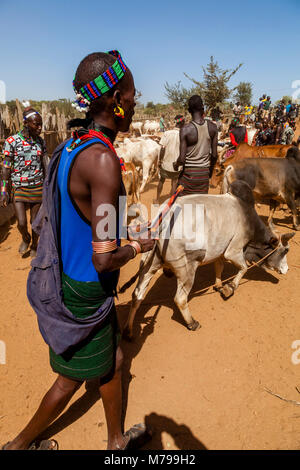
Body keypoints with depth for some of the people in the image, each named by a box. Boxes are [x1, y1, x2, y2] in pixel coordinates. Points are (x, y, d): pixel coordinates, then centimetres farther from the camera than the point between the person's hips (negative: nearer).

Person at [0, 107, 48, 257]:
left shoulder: (40, 142, 2)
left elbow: (45, 166, 6)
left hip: (38, 188, 2)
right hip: (19, 187, -2)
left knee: (35, 221, 8)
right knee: (22, 223, -5)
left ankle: (34, 246, 32)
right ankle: (25, 238, 30)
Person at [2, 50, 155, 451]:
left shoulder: (72, 145, 1)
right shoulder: (103, 160, -28)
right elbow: (104, 260, -30)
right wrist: (137, 247, -11)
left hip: (68, 279, 8)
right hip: (85, 295, -8)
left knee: (112, 363, 24)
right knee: (72, 379, 18)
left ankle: (117, 439, 49)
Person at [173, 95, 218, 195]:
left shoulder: (185, 130, -14)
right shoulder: (212, 127, -3)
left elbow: (182, 159, -15)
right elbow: (214, 155, 3)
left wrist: (176, 165, 6)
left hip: (189, 172, -3)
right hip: (204, 172, 3)